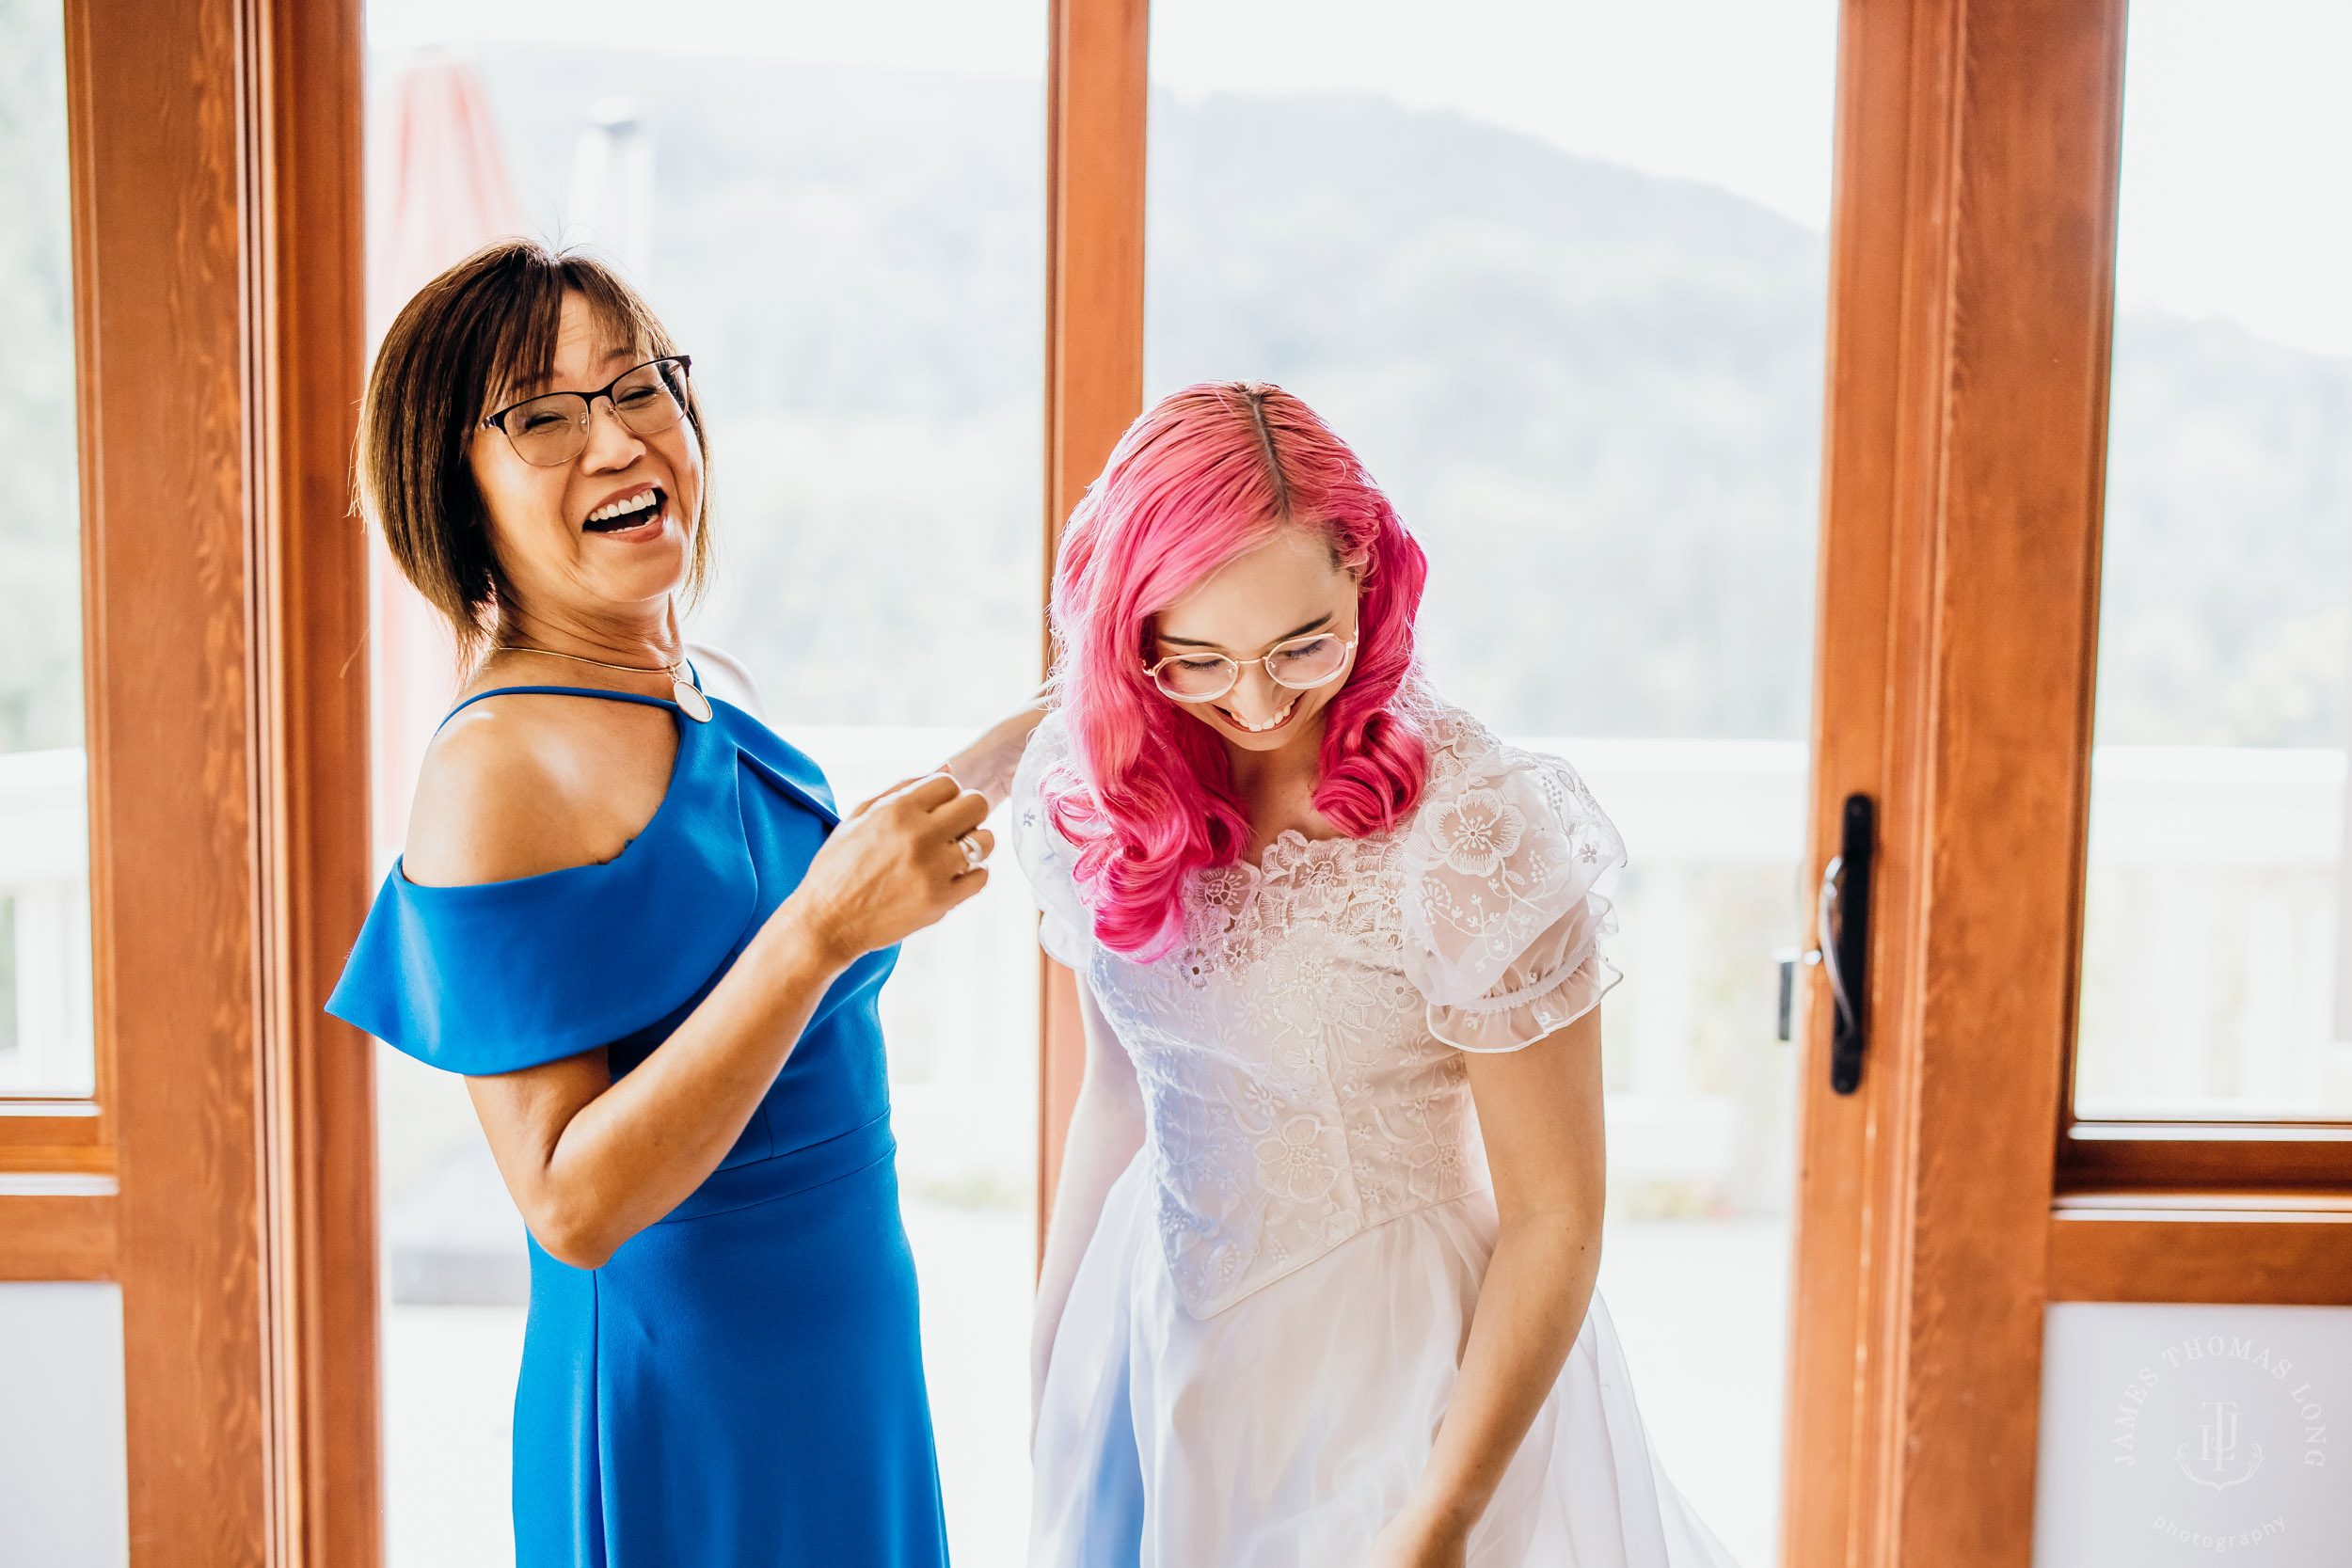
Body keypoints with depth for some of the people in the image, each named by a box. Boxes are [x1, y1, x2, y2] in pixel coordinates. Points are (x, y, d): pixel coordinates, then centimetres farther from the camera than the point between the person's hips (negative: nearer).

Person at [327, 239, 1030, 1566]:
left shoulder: (716, 693, 3)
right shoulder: (497, 770, -22)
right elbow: (574, 1205, -25)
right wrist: (821, 929, -32)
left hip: (851, 1347, 8)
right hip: (687, 1413, -8)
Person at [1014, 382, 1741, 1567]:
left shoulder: (1471, 832, -23)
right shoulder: (1093, 789, -8)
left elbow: (1553, 1223, -17)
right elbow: (1116, 1096, 5)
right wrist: (1049, 1365, 9)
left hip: (1405, 1371, -4)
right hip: (1166, 1338, 5)